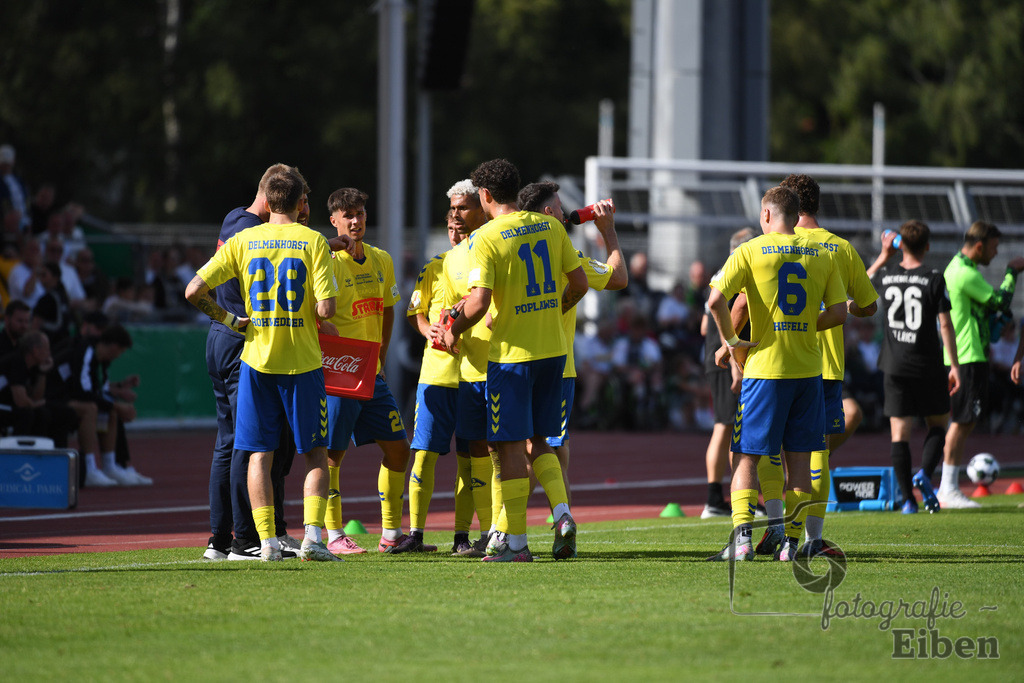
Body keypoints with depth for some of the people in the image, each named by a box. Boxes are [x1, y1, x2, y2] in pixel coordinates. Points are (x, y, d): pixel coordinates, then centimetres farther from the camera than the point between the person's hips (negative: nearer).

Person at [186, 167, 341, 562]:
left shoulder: (243, 241, 2)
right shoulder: (313, 241, -5)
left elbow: (194, 291, -3)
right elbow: (324, 309, -13)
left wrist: (226, 319, 10)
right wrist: (322, 323, 9)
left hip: (257, 359, 2)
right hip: (302, 363, -1)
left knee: (259, 454, 6)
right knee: (315, 454, 9)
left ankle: (267, 542, -2)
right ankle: (312, 535, -5)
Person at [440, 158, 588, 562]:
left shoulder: (486, 239, -12)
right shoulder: (550, 227, 5)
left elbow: (479, 302, -20)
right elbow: (579, 283, 8)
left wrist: (454, 331, -2)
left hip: (512, 353, -6)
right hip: (553, 349, 6)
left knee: (510, 447, 1)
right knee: (538, 442, 17)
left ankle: (515, 542, 2)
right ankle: (562, 514, -2)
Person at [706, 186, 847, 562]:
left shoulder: (750, 251, -4)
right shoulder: (823, 255, 6)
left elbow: (716, 300, -15)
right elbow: (838, 313, 4)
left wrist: (731, 341, -3)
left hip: (765, 368, -3)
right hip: (808, 370, 3)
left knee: (746, 457, 1)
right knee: (799, 460, 9)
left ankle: (742, 538, -15)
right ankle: (791, 542, 8)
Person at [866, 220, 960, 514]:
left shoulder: (887, 276, 1)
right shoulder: (934, 280, -8)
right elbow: (945, 325, -9)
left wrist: (884, 255, 28)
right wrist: (954, 365, -4)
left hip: (895, 367, 2)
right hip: (928, 366, -2)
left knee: (900, 432, 3)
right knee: (938, 424, 13)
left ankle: (908, 499, -2)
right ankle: (925, 473, -12)